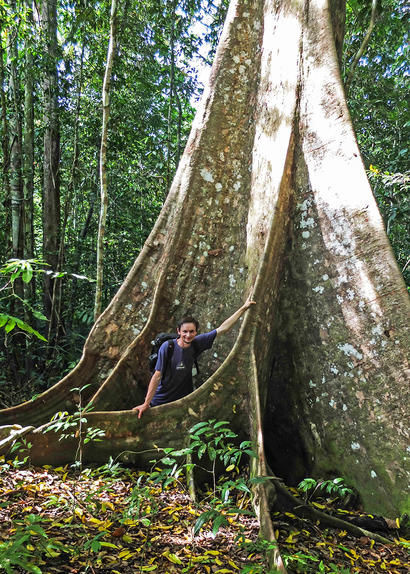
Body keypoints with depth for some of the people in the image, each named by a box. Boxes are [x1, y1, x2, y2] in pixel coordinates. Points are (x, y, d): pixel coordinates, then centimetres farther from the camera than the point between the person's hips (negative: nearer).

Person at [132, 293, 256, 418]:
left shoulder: (196, 343, -10)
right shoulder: (167, 347, -20)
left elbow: (223, 328, -7)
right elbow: (157, 376, -18)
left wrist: (244, 308, -7)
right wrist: (146, 403, -17)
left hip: (185, 397, 4)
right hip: (161, 401, -3)